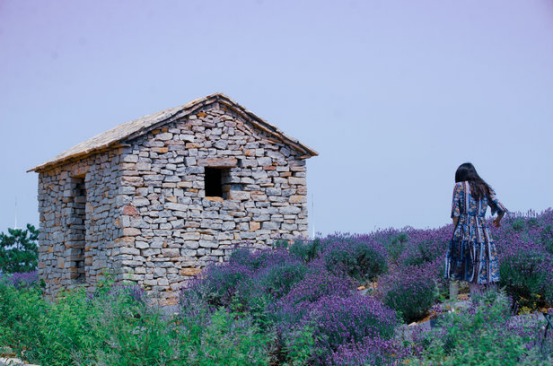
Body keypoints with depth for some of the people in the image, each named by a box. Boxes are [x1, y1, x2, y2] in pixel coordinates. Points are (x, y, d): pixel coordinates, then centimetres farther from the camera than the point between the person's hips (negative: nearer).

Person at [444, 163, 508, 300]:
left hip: (463, 231, -3)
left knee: (455, 274, 4)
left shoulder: (460, 186, 5)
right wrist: (498, 220, 30)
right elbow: (501, 209, 10)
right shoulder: (485, 188, 14)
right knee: (475, 274, 7)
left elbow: (455, 213, -3)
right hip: (482, 233, 3)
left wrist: (457, 231, 3)